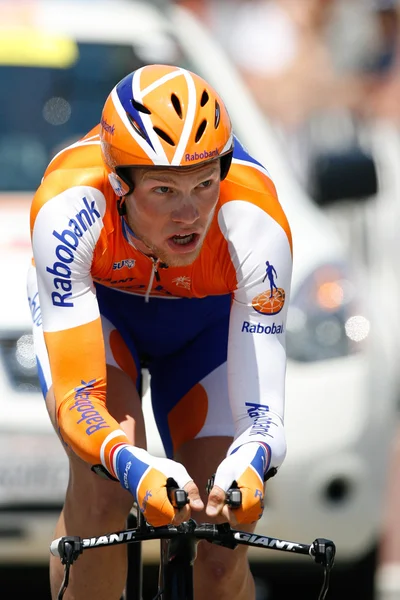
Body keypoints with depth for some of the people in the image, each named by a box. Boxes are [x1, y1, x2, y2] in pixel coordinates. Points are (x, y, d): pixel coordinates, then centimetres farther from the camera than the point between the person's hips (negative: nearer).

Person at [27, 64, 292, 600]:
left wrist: (247, 467, -61)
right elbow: (76, 398, -41)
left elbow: (263, 414, -37)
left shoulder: (254, 223, -38)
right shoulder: (68, 208, -40)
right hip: (91, 305, -1)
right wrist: (137, 469, -62)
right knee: (104, 491, -30)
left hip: (208, 319, 1)